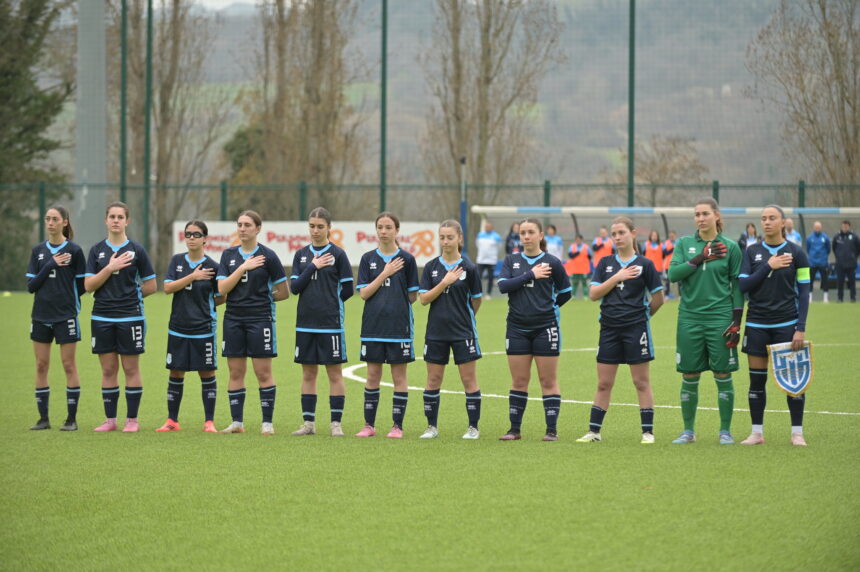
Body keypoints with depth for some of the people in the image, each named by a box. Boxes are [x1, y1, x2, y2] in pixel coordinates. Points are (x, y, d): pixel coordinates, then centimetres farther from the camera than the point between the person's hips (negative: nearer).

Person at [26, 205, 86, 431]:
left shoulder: (74, 251, -3)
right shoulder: (38, 251, 8)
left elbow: (82, 285, 1)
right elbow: (31, 285, 0)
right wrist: (50, 265, -9)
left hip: (65, 316, -4)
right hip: (41, 316, 4)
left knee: (69, 365, -1)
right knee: (41, 366, 4)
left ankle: (72, 418, 4)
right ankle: (43, 418, 10)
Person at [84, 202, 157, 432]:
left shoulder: (136, 250, 0)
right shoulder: (97, 250, 6)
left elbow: (150, 286, 5)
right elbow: (89, 285, -2)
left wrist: (130, 294, 5)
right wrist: (110, 268, -12)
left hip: (130, 316, -2)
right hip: (102, 318, 2)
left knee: (131, 369, 0)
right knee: (108, 370, 6)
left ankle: (132, 419, 7)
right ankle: (110, 419, 12)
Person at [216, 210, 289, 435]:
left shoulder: (267, 256, -3)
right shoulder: (229, 255, 7)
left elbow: (284, 292, 1)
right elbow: (222, 288, -4)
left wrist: (263, 298, 8)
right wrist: (243, 267, -10)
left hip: (260, 318, -4)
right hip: (234, 319, 4)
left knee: (263, 372, -2)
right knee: (235, 372, 5)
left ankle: (267, 422, 2)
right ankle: (236, 422, 10)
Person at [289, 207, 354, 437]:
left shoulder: (337, 254, -3)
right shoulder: (301, 254, 8)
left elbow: (347, 289, -1)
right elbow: (294, 286, 0)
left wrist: (330, 304, 3)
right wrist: (312, 267, -9)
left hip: (331, 323, -4)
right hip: (305, 322, 4)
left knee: (334, 373, 0)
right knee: (308, 373, 8)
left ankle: (336, 423, 4)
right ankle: (309, 423, 13)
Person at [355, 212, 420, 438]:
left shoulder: (407, 259, 0)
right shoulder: (368, 259, 5)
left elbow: (413, 296, 3)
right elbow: (363, 293, -4)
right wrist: (384, 274, -9)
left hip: (399, 326, -2)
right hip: (373, 326, 2)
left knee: (399, 375, 2)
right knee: (373, 375, 6)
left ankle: (397, 426, 7)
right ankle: (369, 424, 13)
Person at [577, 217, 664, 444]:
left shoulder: (644, 264, -2)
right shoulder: (605, 263, 8)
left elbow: (658, 299, 2)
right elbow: (594, 294, -2)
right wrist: (617, 277, -9)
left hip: (636, 328, -3)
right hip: (609, 329, 3)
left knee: (641, 382, 1)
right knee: (603, 383, 5)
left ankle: (648, 431, 5)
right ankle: (594, 431, 9)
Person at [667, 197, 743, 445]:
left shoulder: (730, 247, 2)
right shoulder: (684, 244, 6)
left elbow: (737, 286, 3)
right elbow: (673, 274, -6)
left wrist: (737, 321, -4)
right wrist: (700, 259, -15)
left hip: (720, 317, -1)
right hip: (690, 317, 2)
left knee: (723, 375, -1)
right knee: (689, 376, 4)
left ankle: (725, 431, 8)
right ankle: (688, 431, 14)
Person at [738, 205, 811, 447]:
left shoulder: (795, 252, -1)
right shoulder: (752, 252, 5)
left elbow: (804, 292, -2)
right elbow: (743, 285, -4)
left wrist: (801, 328, -9)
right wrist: (768, 267, -13)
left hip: (787, 323, -2)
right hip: (757, 324, 2)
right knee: (756, 379, 3)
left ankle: (797, 433, 6)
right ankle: (757, 432, 11)